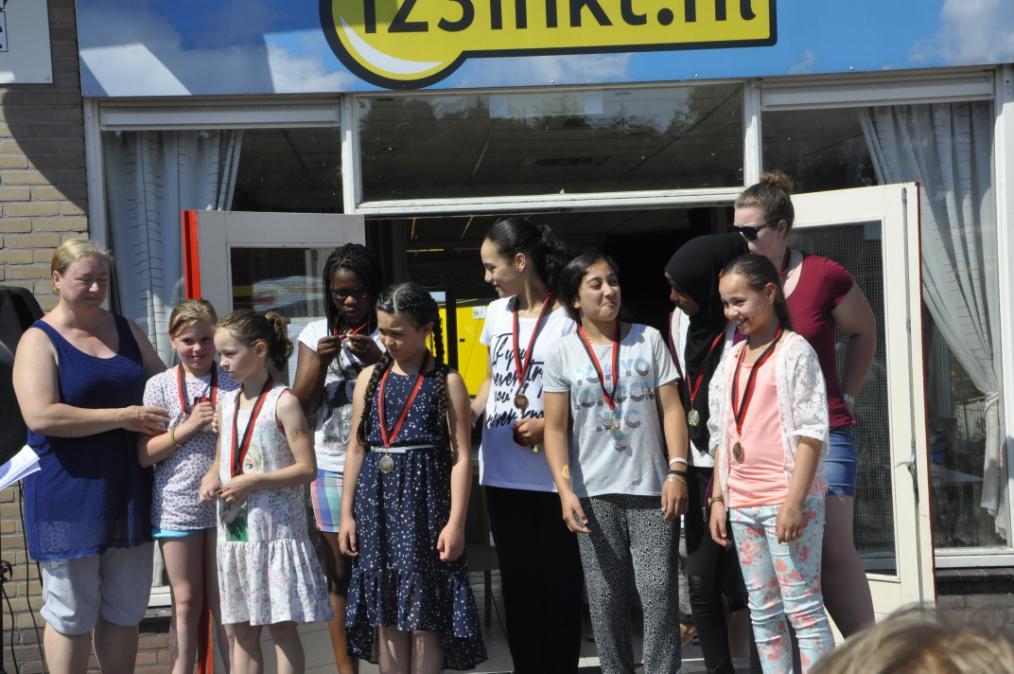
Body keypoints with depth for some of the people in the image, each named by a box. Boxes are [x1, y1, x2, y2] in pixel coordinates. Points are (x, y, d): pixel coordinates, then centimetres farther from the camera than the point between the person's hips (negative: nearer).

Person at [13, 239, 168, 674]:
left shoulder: (126, 331, 11)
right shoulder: (39, 341, -6)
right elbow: (41, 416, -19)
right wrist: (122, 417, -18)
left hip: (128, 492, 5)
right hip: (69, 496, -5)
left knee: (125, 610, 13)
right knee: (71, 614, 4)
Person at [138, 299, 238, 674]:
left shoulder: (233, 382, 1)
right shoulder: (160, 386, -1)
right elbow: (144, 455, -5)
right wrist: (188, 426, -15)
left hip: (224, 504, 0)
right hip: (176, 506, 0)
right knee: (186, 600, 11)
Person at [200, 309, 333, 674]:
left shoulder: (282, 402, -10)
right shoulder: (226, 402, 10)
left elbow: (307, 468, -13)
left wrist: (254, 482, -20)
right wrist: (211, 478, -2)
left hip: (277, 529, -6)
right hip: (235, 530, 6)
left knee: (281, 626, 0)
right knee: (242, 629, 10)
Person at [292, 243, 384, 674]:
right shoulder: (316, 334, 8)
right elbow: (301, 405, 6)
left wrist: (377, 360, -16)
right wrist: (321, 362, -10)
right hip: (332, 469, 2)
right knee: (339, 571, 5)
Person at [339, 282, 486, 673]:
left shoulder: (445, 382, -2)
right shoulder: (369, 378, 9)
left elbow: (461, 457, -6)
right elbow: (356, 448, 11)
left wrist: (455, 521, -12)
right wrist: (347, 513, 7)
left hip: (424, 501, -4)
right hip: (376, 502, 4)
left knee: (424, 612, 0)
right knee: (385, 612, 8)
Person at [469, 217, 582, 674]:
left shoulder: (567, 318, -10)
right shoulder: (497, 312, 10)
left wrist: (550, 425, -21)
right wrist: (472, 410, 4)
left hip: (552, 476, -6)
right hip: (502, 474, 6)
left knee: (558, 581, 5)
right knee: (518, 582, 12)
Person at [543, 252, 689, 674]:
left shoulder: (648, 339, 5)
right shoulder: (563, 354, 2)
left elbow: (671, 409, 3)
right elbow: (555, 429, 1)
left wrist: (677, 472, -7)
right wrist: (565, 491, -9)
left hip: (650, 488, 0)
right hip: (594, 494, 0)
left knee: (659, 593, -3)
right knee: (606, 599, 5)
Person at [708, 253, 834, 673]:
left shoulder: (794, 350, -5)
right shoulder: (731, 359, 15)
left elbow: (812, 433, -10)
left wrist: (795, 501, -17)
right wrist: (718, 498, 11)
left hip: (785, 500, -7)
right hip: (742, 502, 7)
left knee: (803, 607, -5)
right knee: (763, 613, 10)